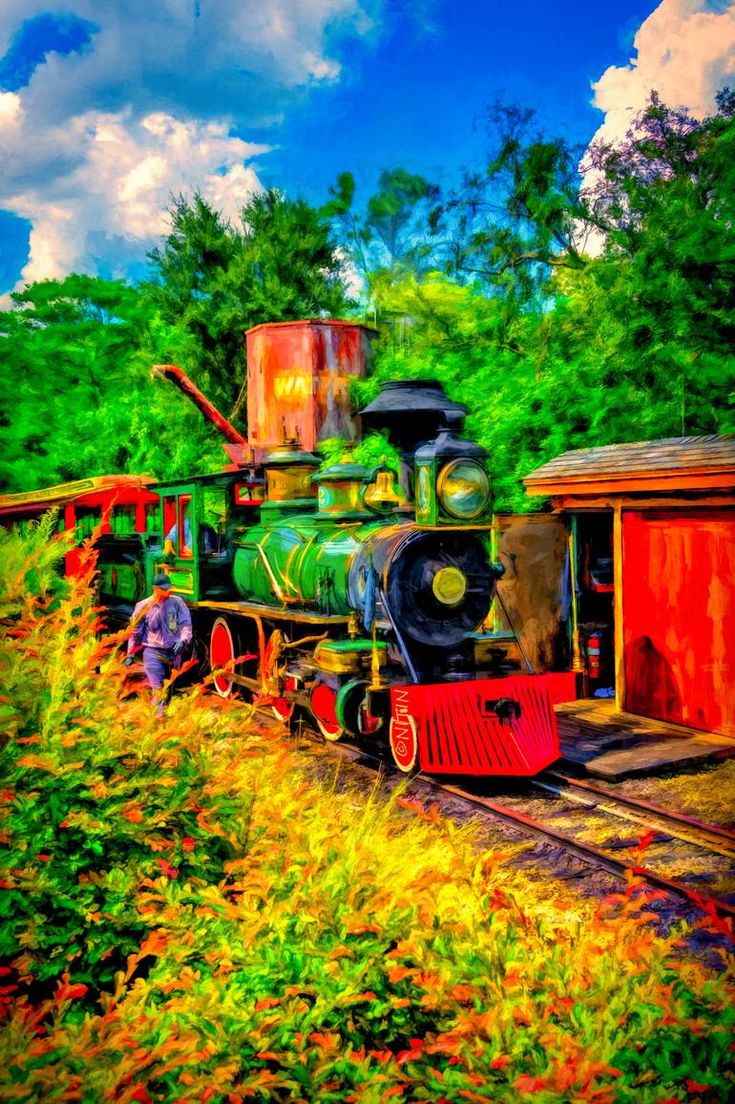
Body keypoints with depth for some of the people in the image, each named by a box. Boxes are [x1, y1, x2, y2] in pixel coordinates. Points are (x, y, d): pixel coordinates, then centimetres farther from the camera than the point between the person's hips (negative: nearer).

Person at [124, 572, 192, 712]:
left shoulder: (177, 603, 0)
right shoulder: (144, 606, -1)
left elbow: (186, 624, -2)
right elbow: (135, 632, 7)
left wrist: (183, 640, -22)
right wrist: (130, 654, 6)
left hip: (174, 651, 2)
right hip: (153, 651, -2)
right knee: (157, 688, -16)